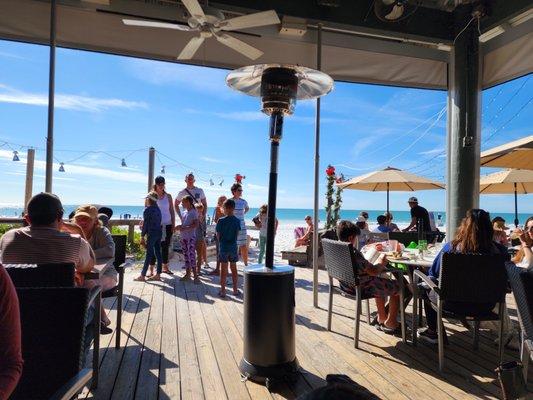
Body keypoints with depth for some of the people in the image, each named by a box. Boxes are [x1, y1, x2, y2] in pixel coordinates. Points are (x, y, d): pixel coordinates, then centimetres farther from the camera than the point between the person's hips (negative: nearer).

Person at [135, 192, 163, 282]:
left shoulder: (147, 210, -9)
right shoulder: (158, 209, 11)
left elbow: (145, 224, -10)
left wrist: (142, 236, -4)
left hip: (152, 233, -7)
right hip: (159, 232, 7)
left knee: (149, 254, -4)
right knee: (158, 253, 8)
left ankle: (142, 276, 3)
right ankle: (158, 274, 13)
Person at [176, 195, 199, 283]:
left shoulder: (194, 212, -9)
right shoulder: (184, 213, 14)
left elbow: (196, 224, -17)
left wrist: (184, 228, -24)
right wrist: (179, 227, 0)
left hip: (191, 237, -8)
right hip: (183, 237, 8)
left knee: (192, 256, -10)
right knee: (186, 256, 12)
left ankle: (195, 276, -6)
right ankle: (187, 274, 20)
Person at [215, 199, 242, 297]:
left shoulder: (221, 221, -12)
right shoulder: (237, 221, -3)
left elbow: (218, 235, -5)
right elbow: (237, 234, 4)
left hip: (224, 248, -3)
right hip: (233, 248, 3)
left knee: (223, 270, 5)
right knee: (234, 269, 13)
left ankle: (223, 290, 11)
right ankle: (235, 290, 20)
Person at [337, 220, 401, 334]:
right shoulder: (354, 253, -30)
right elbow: (373, 271, -25)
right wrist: (382, 264, -4)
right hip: (360, 288, -9)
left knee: (380, 282, 33)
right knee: (397, 286, 10)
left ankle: (382, 318, 41)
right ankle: (391, 323, 24)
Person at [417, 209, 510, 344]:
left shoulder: (451, 247, -19)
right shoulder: (499, 250, -15)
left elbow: (432, 275, -7)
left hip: (454, 304, -3)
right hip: (485, 305, 3)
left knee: (427, 289, 26)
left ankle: (432, 332, 37)